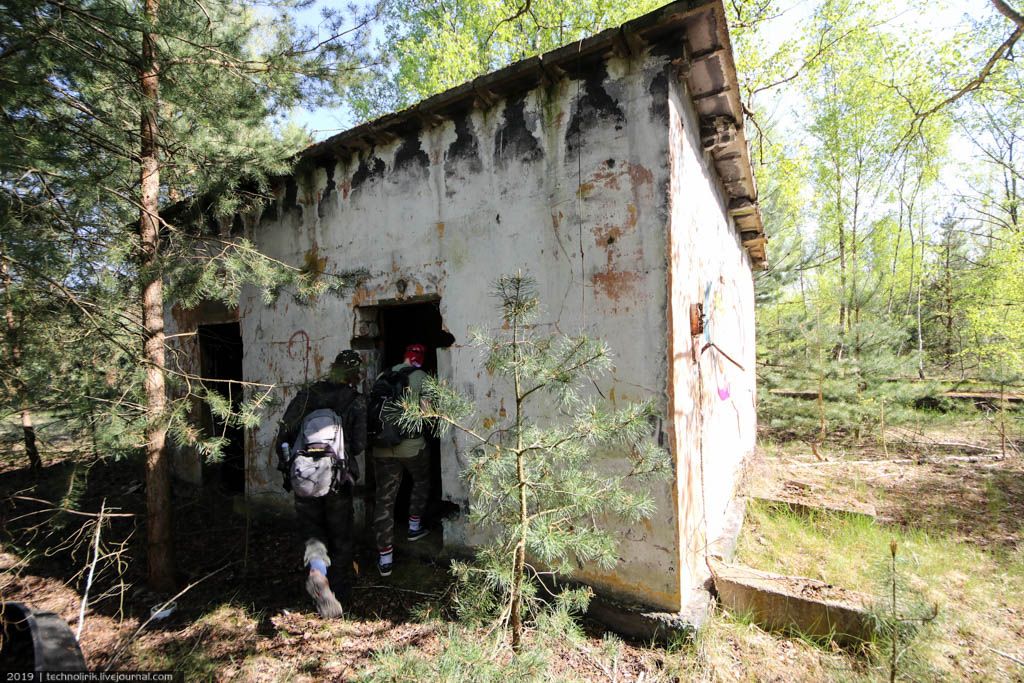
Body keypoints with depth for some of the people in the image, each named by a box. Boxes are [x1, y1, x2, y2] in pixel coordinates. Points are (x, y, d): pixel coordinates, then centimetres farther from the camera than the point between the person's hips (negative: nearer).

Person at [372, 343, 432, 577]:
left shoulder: (383, 376, 7)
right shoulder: (421, 377, -5)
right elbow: (427, 411, -8)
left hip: (382, 446, 3)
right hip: (411, 444, -3)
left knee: (384, 498, 7)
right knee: (421, 482, 26)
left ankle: (385, 559, 10)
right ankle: (414, 527, 37)